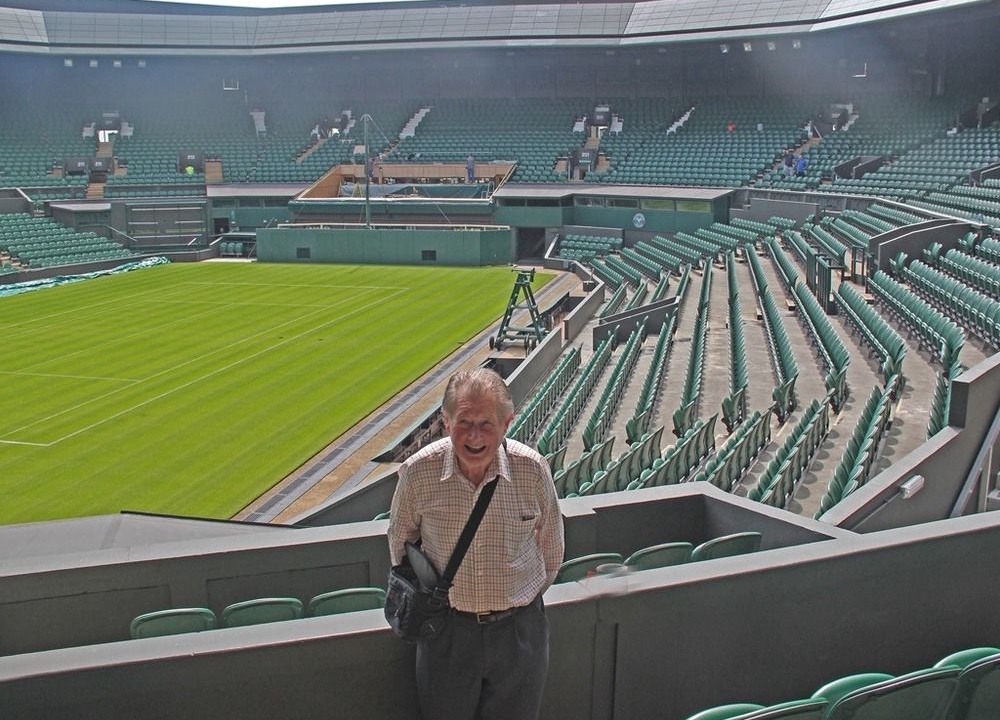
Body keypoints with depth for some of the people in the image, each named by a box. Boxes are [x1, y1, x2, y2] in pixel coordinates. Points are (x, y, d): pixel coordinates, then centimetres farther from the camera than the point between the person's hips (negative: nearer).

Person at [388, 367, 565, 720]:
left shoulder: (532, 469, -15)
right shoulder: (418, 472, -16)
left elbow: (550, 545, 4)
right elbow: (400, 542, 5)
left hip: (519, 628, 0)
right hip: (447, 630, 0)